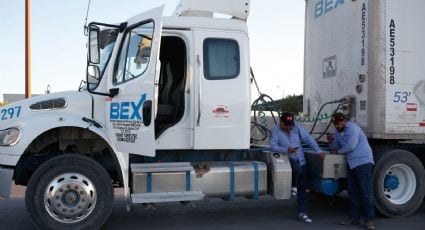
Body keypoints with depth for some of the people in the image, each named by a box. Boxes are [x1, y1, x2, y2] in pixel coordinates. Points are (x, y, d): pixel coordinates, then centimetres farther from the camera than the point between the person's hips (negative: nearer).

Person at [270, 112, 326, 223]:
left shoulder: (297, 127, -2)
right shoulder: (275, 130, -7)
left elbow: (308, 139, -4)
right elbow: (272, 146, -15)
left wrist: (318, 151, -13)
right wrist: (286, 149, -30)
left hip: (301, 161, 2)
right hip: (288, 160, -1)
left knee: (302, 187, 2)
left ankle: (302, 213, 8)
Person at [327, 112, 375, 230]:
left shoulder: (353, 128, -12)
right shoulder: (338, 132, 14)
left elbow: (351, 146, -18)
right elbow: (335, 148, 17)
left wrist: (338, 151, -3)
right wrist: (331, 142, -5)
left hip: (363, 161, -8)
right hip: (352, 163, 8)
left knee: (366, 191, -7)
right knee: (353, 192, 9)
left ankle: (369, 220, -4)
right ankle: (354, 217, 16)